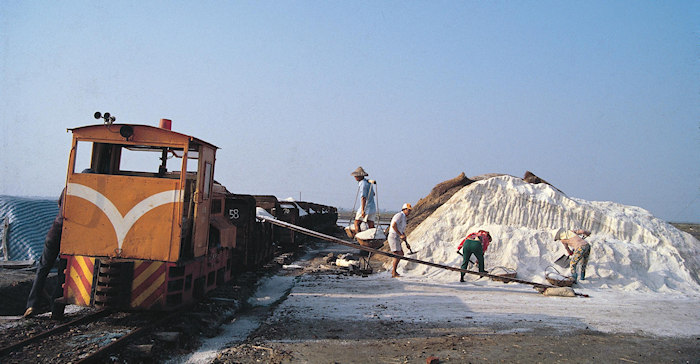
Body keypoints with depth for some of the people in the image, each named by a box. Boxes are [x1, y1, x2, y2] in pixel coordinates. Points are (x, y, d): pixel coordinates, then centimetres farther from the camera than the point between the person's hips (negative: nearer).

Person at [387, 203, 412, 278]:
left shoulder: (404, 218, 22)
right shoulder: (400, 215, -9)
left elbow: (403, 232, 26)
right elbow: (393, 225, -25)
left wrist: (406, 243, 21)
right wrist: (400, 235, -24)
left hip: (397, 239, 10)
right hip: (393, 237, -10)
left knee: (401, 254, 18)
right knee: (398, 255, -14)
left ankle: (393, 270, 25)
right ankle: (394, 273, -11)